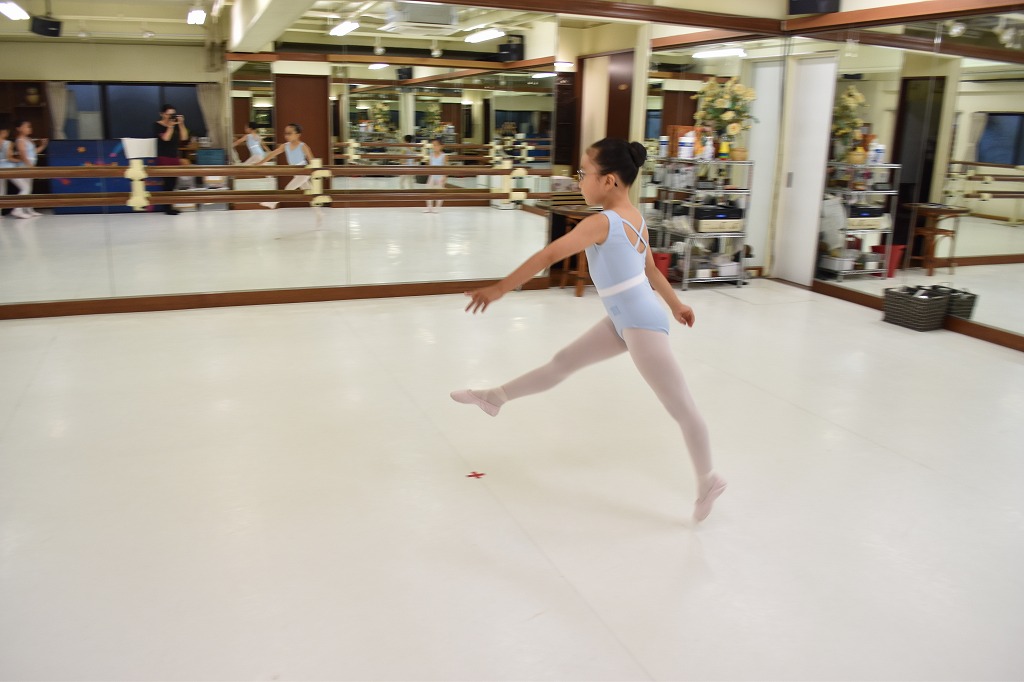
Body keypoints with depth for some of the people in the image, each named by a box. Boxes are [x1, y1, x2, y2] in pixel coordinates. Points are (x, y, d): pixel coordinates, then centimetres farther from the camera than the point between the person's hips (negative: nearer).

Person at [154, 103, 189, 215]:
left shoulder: (176, 125, 11)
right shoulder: (158, 125, -3)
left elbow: (184, 138, 1)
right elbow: (166, 138, -16)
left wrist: (181, 124, -6)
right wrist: (170, 126, -15)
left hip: (175, 157, 6)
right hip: (164, 157, -6)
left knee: (173, 182, 4)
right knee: (168, 182, -10)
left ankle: (170, 206, 10)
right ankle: (167, 207, -6)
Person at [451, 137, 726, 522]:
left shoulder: (602, 222, -21)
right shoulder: (634, 218, 6)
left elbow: (549, 255, -23)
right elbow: (651, 269, 18)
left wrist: (499, 289, -20)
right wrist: (675, 305, 29)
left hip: (641, 325, -10)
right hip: (626, 322, 10)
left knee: (680, 408, 3)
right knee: (563, 362, 17)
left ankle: (708, 482, 17)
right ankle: (496, 398, 30)